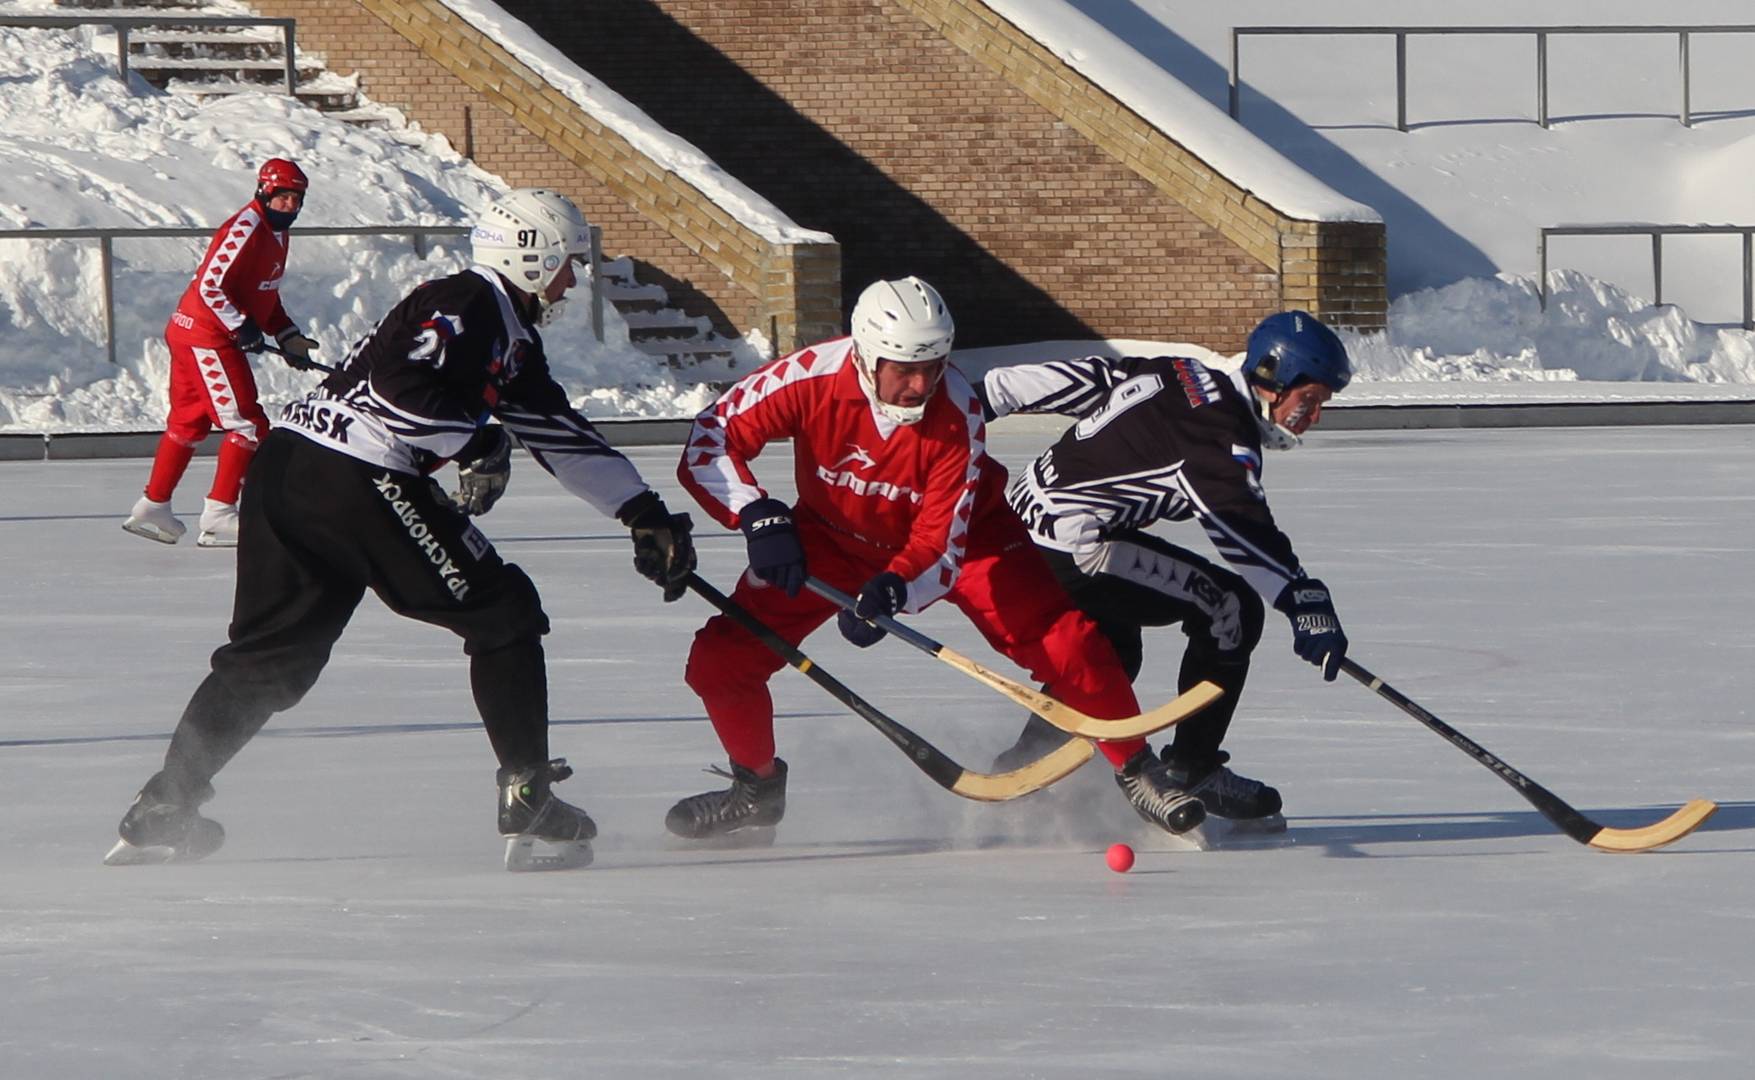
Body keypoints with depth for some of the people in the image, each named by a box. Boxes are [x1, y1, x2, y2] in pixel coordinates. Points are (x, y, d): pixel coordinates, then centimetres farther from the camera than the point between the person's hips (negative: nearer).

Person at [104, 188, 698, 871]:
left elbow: (564, 437, 26)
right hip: (355, 481, -10)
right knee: (503, 615, -1)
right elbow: (402, 390, -22)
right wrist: (479, 445, -10)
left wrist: (642, 512, 23)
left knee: (271, 652, 15)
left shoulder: (511, 337, 23)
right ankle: (529, 804, -1)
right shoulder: (464, 306, -8)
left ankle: (160, 814, 14)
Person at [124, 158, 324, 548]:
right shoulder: (247, 229, -19)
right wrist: (242, 328, -24)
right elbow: (210, 286, -24)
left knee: (189, 421, 17)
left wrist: (288, 337, 12)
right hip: (206, 336, -10)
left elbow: (265, 297, 22)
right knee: (247, 424, -8)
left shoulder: (276, 235, 13)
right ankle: (219, 516, -6)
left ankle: (152, 508, 25)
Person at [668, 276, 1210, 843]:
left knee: (1063, 642, -18)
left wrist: (891, 591, -50)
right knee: (721, 660, -9)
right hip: (835, 535, 2)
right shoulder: (810, 378, -32)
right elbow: (708, 441, -26)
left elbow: (942, 550, -30)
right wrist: (759, 516, -41)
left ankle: (1136, 770, 3)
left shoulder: (957, 415, -32)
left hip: (961, 531, -1)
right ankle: (757, 789, 19)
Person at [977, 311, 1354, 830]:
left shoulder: (1179, 376, 12)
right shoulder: (1223, 440, -15)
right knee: (1232, 606, -4)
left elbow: (1077, 379, 17)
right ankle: (1193, 770, 3)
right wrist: (1308, 603, -30)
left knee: (1111, 653, 27)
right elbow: (1249, 535, -25)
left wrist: (983, 397, 23)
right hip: (1074, 550, -10)